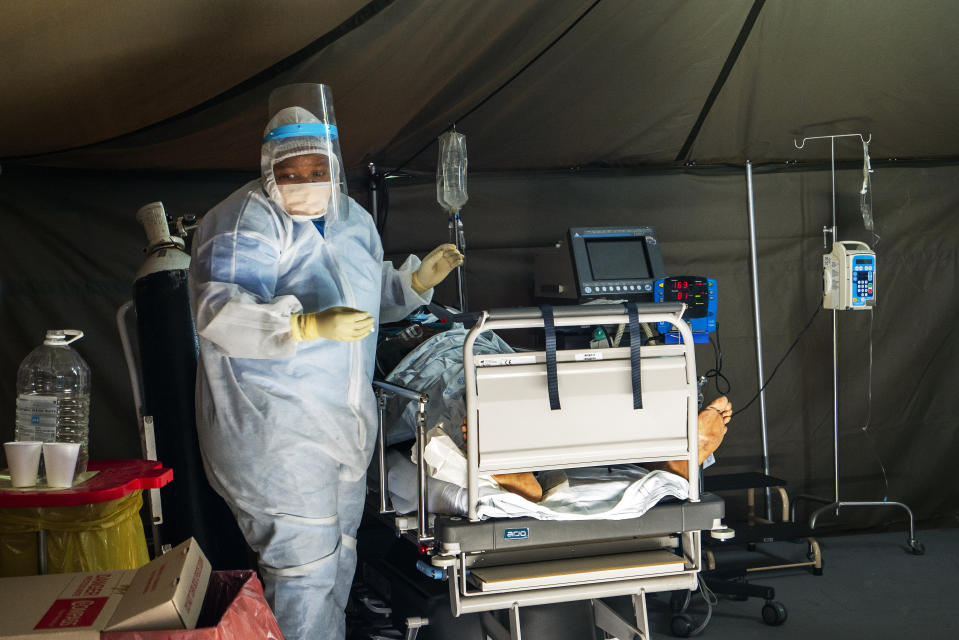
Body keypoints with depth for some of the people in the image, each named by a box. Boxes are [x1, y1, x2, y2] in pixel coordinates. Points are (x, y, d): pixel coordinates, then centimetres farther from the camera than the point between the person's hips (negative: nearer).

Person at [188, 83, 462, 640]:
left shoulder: (352, 218, 10)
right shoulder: (248, 222, -16)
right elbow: (220, 312, -29)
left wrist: (418, 281, 6)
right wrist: (309, 325, -41)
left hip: (345, 419, 9)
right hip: (275, 426, -8)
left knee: (339, 552, 21)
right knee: (304, 561, -4)